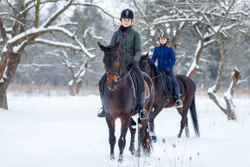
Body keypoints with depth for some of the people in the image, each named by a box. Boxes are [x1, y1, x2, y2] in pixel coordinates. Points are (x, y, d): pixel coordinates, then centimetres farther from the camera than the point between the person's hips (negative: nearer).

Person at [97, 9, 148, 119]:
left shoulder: (135, 34, 6)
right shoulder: (117, 34, 11)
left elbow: (138, 50, 0)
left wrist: (135, 60, -20)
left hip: (131, 64, -2)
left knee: (141, 83, -26)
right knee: (102, 82, -12)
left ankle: (141, 110, -18)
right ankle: (104, 107, 6)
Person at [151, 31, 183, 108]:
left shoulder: (170, 49, -3)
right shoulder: (156, 49, 6)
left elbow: (173, 60, -4)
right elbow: (153, 59, 7)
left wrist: (169, 68, -17)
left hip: (168, 70, -4)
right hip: (159, 70, 4)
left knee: (175, 83, -18)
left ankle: (178, 99, -18)